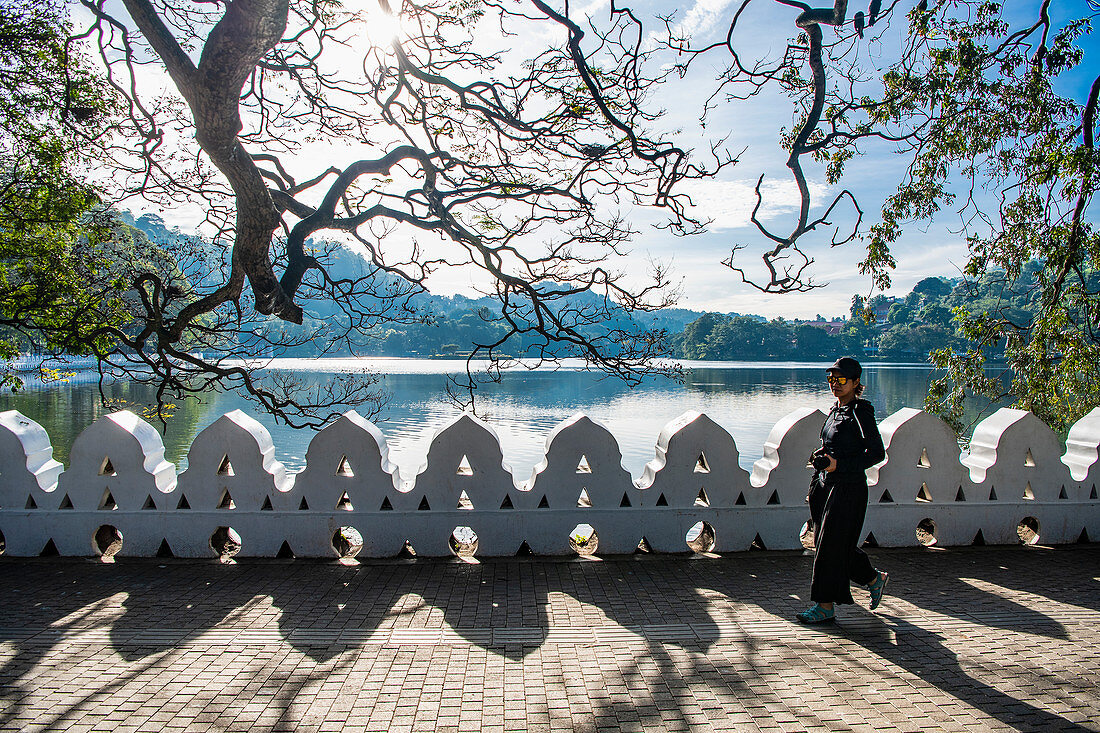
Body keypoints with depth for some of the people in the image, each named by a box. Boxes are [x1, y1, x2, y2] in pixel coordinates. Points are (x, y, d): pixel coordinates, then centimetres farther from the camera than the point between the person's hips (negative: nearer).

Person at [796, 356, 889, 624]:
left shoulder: (860, 412, -12)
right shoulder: (836, 410, 12)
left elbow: (877, 452, -16)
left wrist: (839, 464, -22)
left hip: (849, 488, -8)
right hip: (826, 484, 8)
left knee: (831, 545, -3)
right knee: (834, 544, 15)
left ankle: (826, 606, 7)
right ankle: (874, 578, 37)